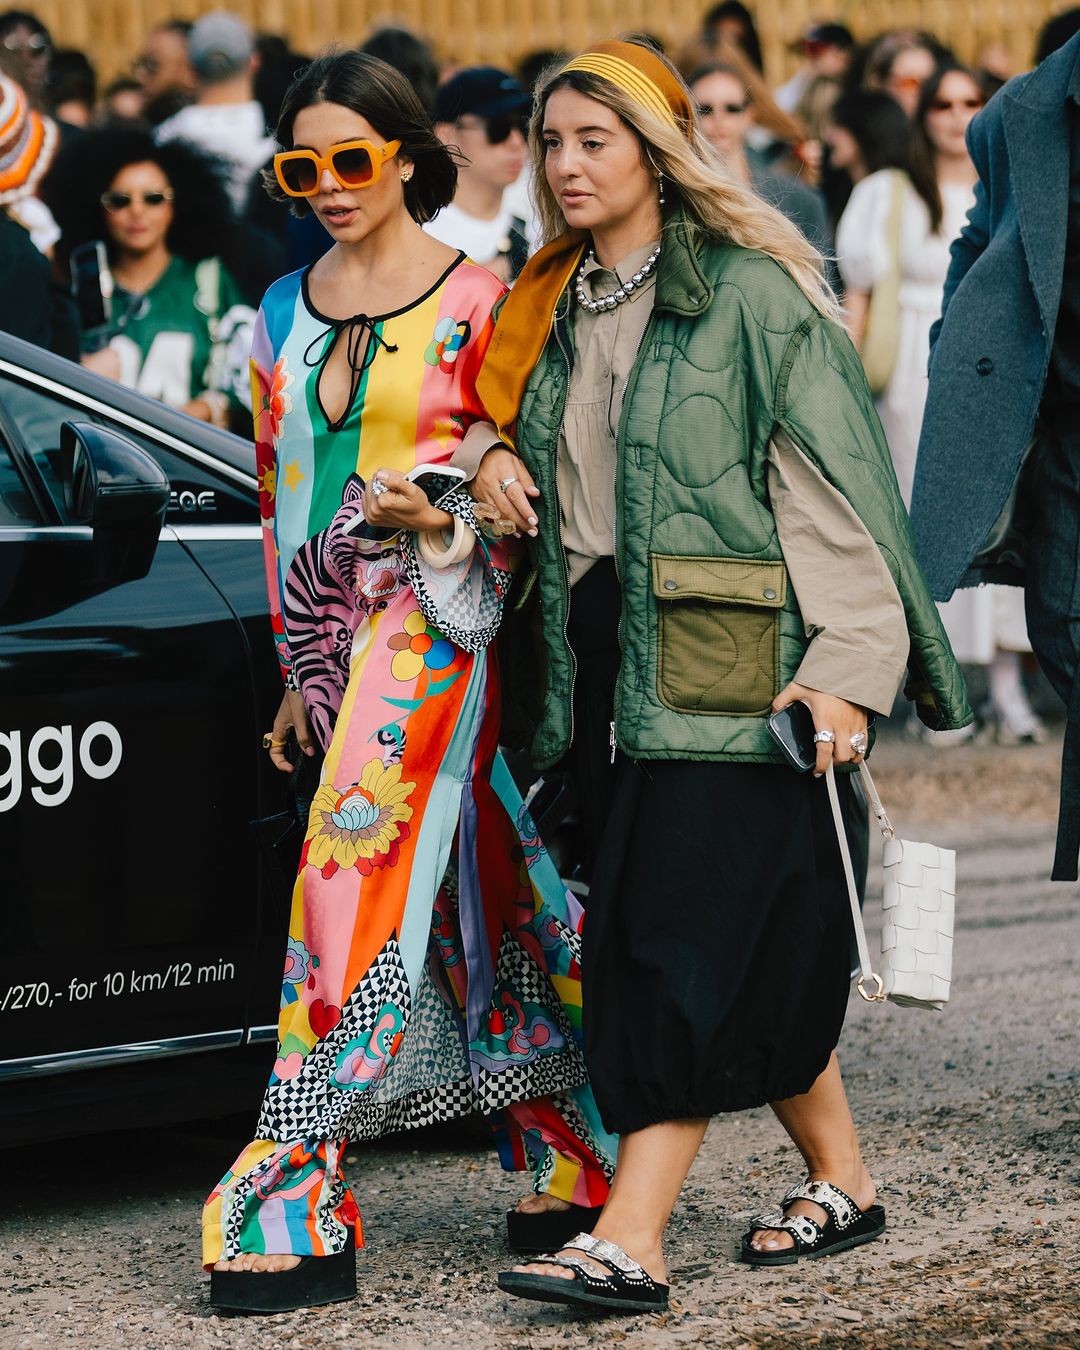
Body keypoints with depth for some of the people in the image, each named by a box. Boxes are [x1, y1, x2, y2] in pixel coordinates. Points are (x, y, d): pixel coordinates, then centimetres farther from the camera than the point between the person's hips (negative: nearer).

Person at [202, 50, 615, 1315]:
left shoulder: (475, 301, -2)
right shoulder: (285, 312, 14)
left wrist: (439, 518, -21)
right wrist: (299, 660, 18)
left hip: (433, 619, -6)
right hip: (335, 632, 6)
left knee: (356, 882, -13)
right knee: (476, 896, 8)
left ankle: (294, 1207, -14)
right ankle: (567, 1163, 15)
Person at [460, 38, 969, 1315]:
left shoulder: (752, 293, -6)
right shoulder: (554, 307, 15)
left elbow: (831, 481, -10)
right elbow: (524, 429, 31)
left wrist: (845, 665, -17)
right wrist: (494, 449, 6)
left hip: (724, 659, -7)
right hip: (605, 655, 7)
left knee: (685, 939, -11)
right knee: (745, 946, 10)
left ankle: (629, 1242, -15)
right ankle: (840, 1178, 24)